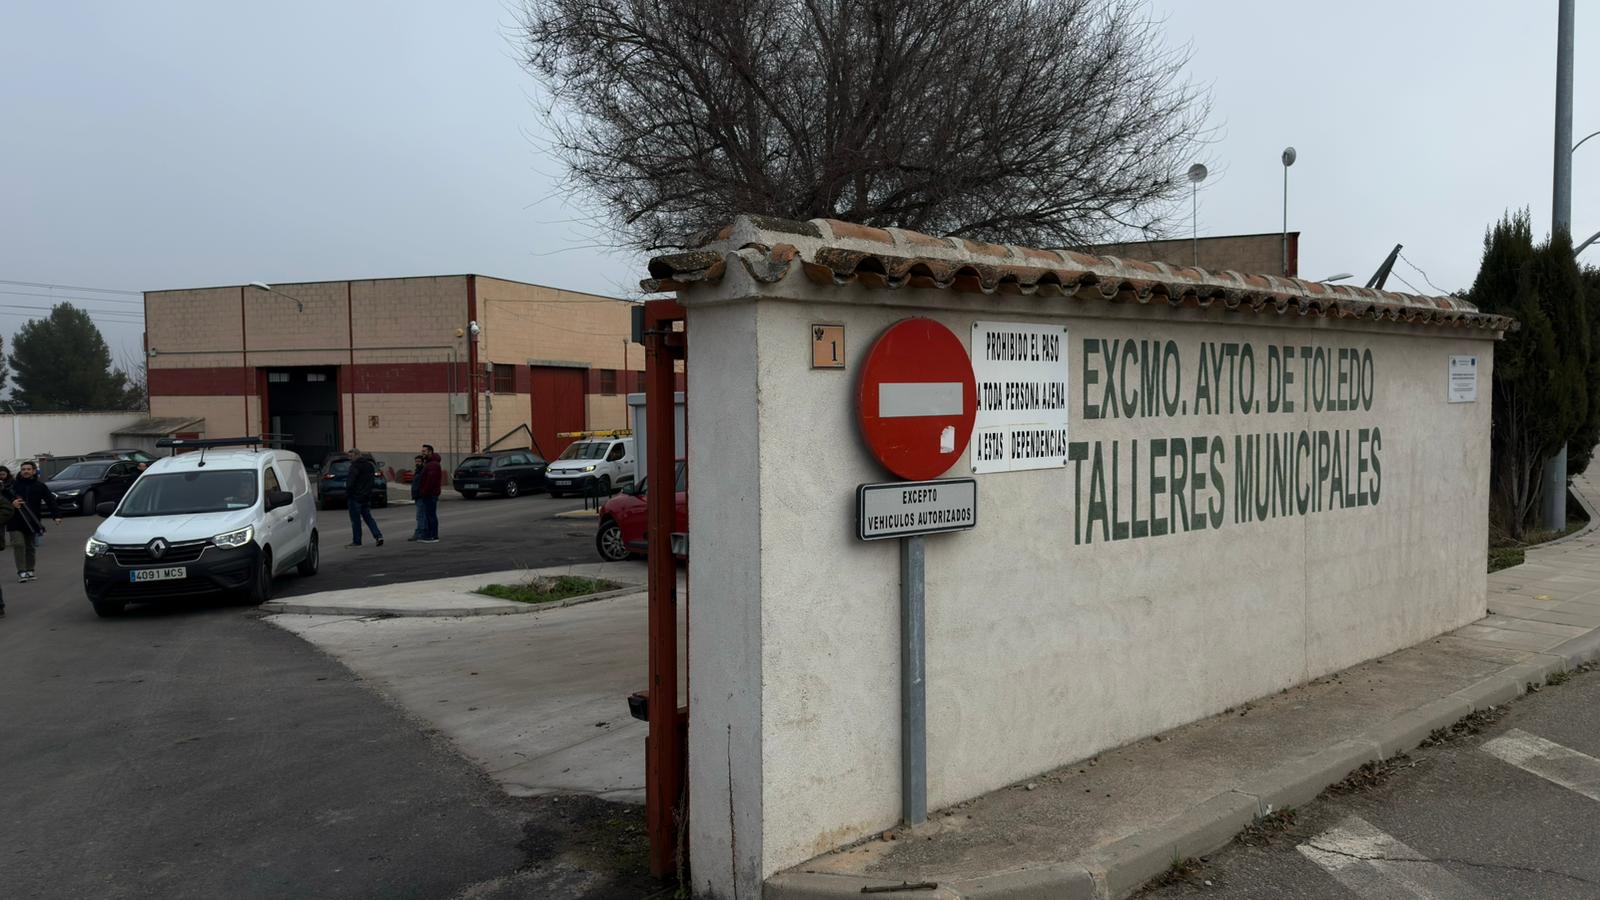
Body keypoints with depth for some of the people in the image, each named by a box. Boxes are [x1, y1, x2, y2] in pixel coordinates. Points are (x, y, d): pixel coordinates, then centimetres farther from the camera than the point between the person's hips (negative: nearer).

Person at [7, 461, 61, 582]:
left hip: (32, 522, 2)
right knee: (18, 544, -11)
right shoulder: (13, 484, 0)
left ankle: (29, 571, 21)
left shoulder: (40, 486, 3)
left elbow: (50, 501, 0)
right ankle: (21, 572, -9)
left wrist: (56, 515, -10)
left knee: (31, 547, 10)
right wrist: (12, 502, -22)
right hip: (16, 521, -2)